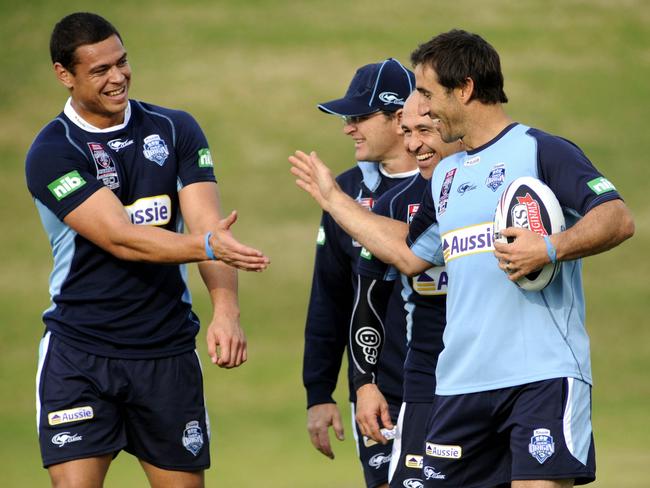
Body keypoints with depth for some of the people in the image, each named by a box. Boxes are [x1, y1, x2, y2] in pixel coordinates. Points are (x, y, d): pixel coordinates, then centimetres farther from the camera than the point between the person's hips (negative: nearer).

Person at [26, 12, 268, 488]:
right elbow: (120, 239, -19)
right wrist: (206, 245, -35)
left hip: (168, 351, 3)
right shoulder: (52, 153, -8)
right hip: (79, 355, -3)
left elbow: (208, 225, -6)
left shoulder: (176, 130, 5)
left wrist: (226, 310, -24)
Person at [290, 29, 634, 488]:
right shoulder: (446, 174, 20)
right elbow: (409, 253, 31)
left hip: (543, 375, -7)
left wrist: (550, 248, -27)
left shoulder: (541, 151, -4)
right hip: (462, 382, 7)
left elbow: (618, 218, -13)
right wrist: (334, 199, 36)